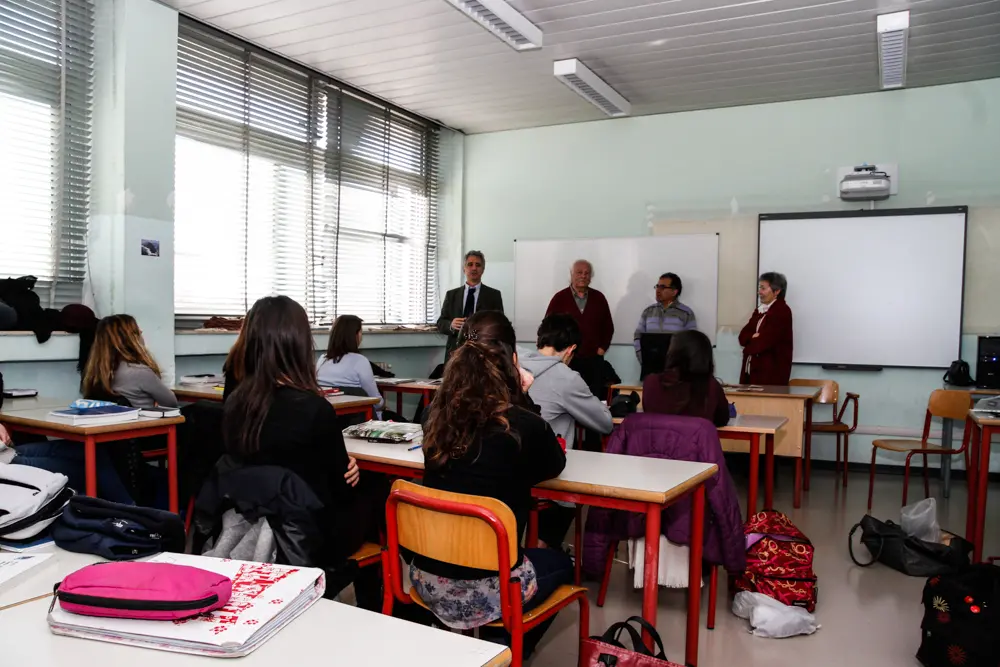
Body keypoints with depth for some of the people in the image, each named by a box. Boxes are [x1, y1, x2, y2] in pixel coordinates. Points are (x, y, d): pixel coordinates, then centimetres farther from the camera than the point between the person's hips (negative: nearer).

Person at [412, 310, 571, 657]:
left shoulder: (437, 416, -4)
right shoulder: (526, 426, -18)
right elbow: (554, 466, 5)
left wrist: (515, 401, 10)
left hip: (427, 578, 5)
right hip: (486, 588, -5)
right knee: (561, 564, 27)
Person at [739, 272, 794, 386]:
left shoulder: (782, 311, -9)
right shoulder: (759, 310, 17)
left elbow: (765, 341, -17)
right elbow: (743, 337, 8)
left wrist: (749, 348, 0)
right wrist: (754, 336, -12)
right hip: (751, 370, 8)